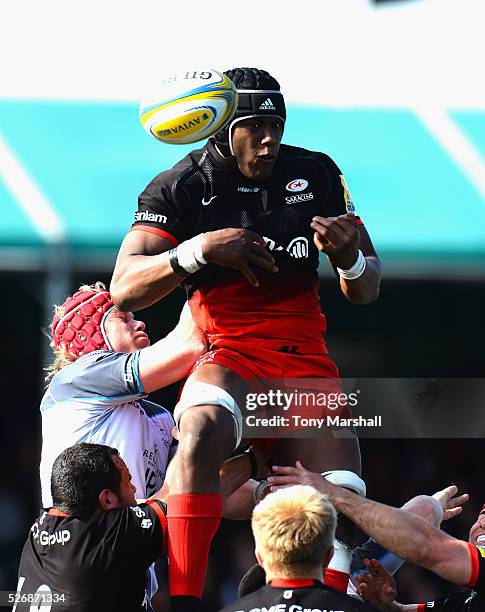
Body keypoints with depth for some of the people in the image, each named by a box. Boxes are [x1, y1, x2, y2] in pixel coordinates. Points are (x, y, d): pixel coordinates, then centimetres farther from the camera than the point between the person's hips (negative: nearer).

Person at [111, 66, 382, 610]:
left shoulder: (315, 175, 9)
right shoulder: (182, 188, -2)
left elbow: (365, 292, 13)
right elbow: (124, 289, -12)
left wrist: (350, 258, -11)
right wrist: (200, 249, -26)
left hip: (305, 359, 4)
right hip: (227, 355, -4)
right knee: (204, 428, -37)